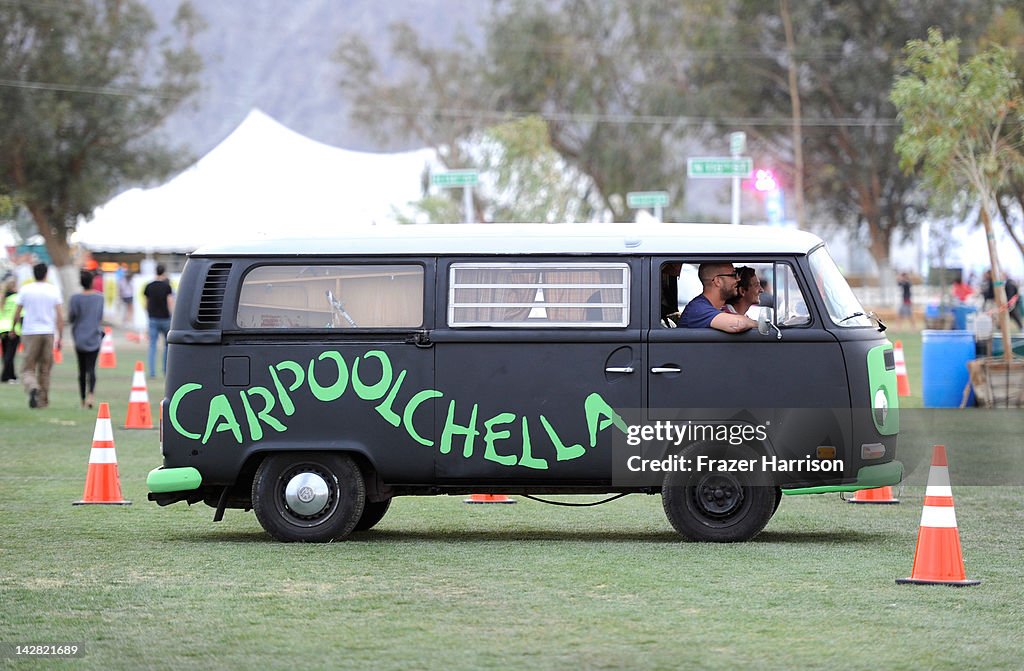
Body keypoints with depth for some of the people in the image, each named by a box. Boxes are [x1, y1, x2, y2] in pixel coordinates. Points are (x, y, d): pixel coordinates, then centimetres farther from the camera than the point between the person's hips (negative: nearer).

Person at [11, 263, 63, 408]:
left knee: (27, 369, 1)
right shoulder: (53, 290, 2)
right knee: (44, 369, 12)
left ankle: (33, 388, -28)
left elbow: (17, 313, 1)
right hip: (48, 332, 2)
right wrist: (59, 337, 3)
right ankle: (43, 400, 15)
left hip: (30, 332, -2)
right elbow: (59, 316, -1)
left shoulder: (25, 290, -1)